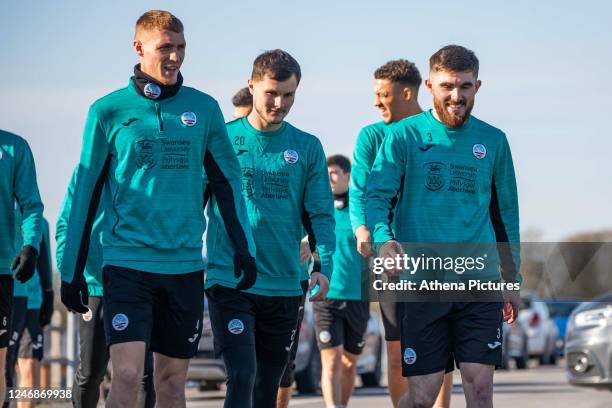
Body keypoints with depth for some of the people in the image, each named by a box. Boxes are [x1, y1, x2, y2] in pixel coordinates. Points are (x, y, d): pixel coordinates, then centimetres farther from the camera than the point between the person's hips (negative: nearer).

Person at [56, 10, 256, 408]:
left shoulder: (204, 108, 6)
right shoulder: (109, 110, 0)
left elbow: (227, 181, 12)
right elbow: (85, 191, 3)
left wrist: (243, 247, 4)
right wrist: (72, 269, 3)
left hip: (185, 265, 3)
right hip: (127, 264, -3)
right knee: (127, 375, -15)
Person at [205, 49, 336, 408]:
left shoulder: (308, 148, 7)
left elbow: (321, 214, 5)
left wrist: (324, 267, -10)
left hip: (284, 286, 3)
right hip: (229, 281, -3)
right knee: (242, 379, -16)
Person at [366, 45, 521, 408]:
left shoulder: (493, 141, 11)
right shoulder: (404, 136, 2)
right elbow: (377, 195, -7)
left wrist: (513, 281, 15)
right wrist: (384, 239, -28)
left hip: (480, 282, 2)